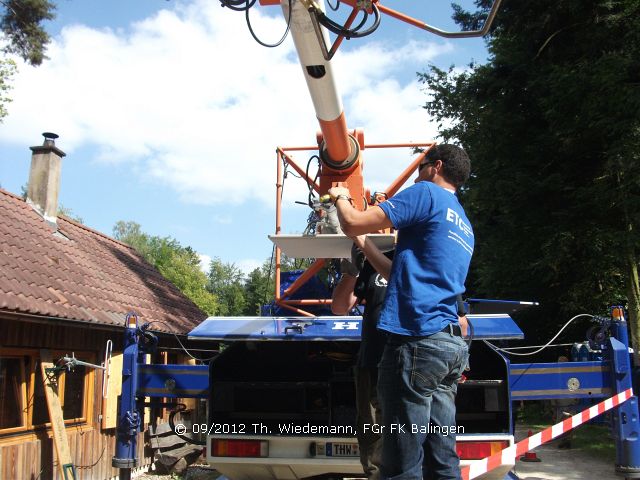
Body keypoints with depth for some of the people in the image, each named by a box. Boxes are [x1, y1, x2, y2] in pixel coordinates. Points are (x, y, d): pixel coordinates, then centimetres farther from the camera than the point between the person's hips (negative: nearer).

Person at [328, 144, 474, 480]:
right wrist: (363, 244, 35)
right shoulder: (464, 227, 26)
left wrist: (340, 197, 13)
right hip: (453, 345, 9)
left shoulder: (426, 194, -1)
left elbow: (353, 223, -8)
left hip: (417, 339, -9)